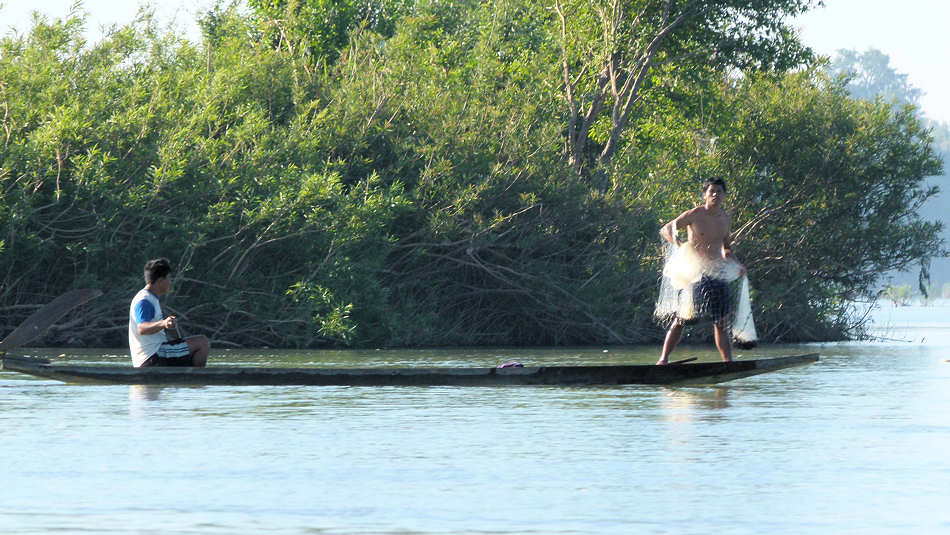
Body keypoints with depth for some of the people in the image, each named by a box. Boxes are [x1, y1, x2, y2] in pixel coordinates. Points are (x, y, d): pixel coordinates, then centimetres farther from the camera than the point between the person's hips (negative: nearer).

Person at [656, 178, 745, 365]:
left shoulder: (725, 218, 13)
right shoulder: (694, 215, -5)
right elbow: (665, 230, -5)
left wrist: (736, 264, 16)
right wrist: (678, 244, -22)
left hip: (717, 274, 5)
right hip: (695, 272, -5)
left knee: (721, 322, 4)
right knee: (681, 319, -8)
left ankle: (728, 363, 6)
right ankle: (664, 358, -5)